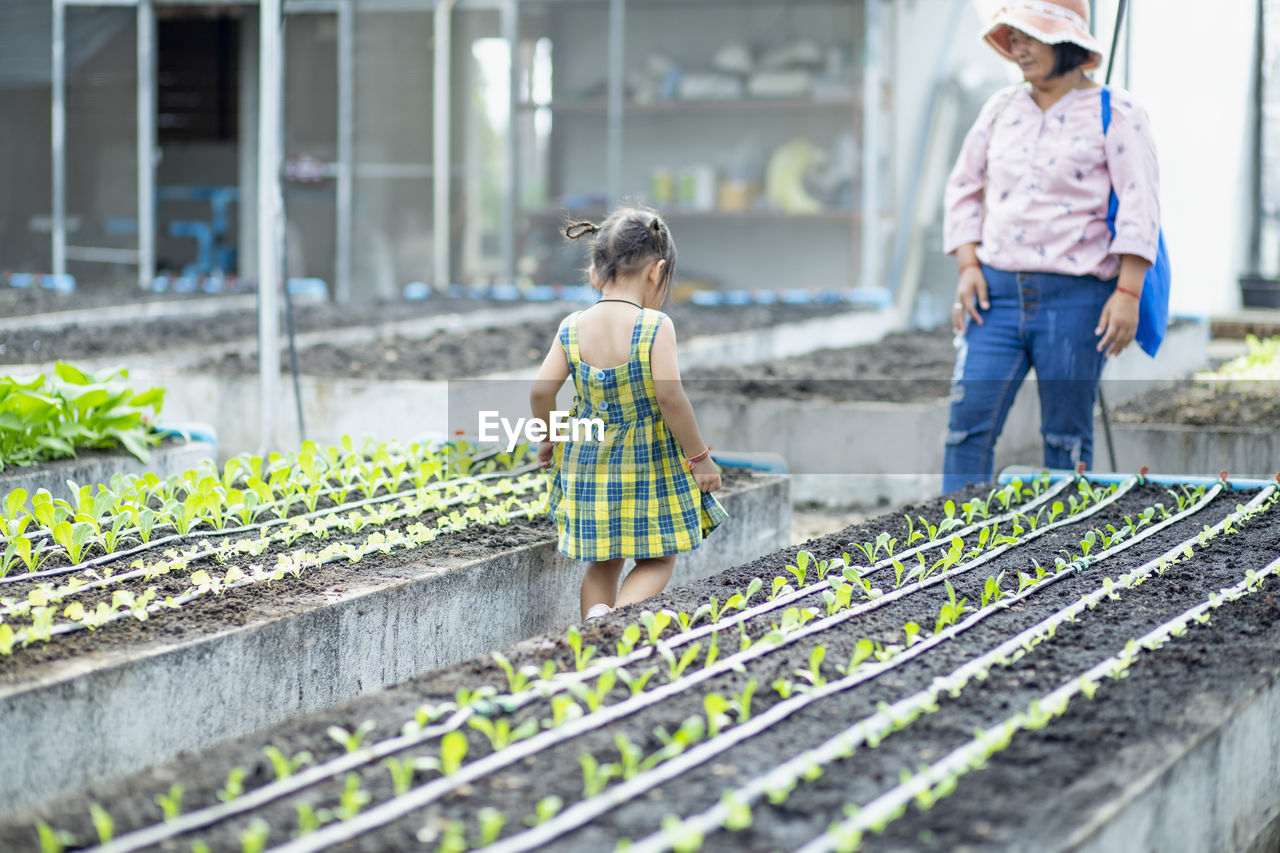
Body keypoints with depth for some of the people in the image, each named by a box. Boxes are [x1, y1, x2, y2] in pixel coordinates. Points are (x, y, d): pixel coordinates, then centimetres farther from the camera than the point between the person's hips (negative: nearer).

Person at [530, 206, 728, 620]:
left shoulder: (573, 328, -4)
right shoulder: (655, 326, -16)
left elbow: (541, 392, -5)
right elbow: (670, 398, -20)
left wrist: (550, 437, 14)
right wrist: (699, 457, -9)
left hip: (588, 463, 4)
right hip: (649, 464, -4)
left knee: (603, 562, 19)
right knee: (657, 560, 12)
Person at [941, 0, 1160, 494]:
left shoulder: (1115, 114, -1)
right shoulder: (1001, 109, 13)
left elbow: (1139, 208, -5)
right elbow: (963, 188, 19)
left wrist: (1128, 292, -13)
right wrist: (968, 266, 5)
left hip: (1075, 298, -4)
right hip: (997, 291, 4)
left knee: (1066, 436, 2)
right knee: (969, 419, -7)